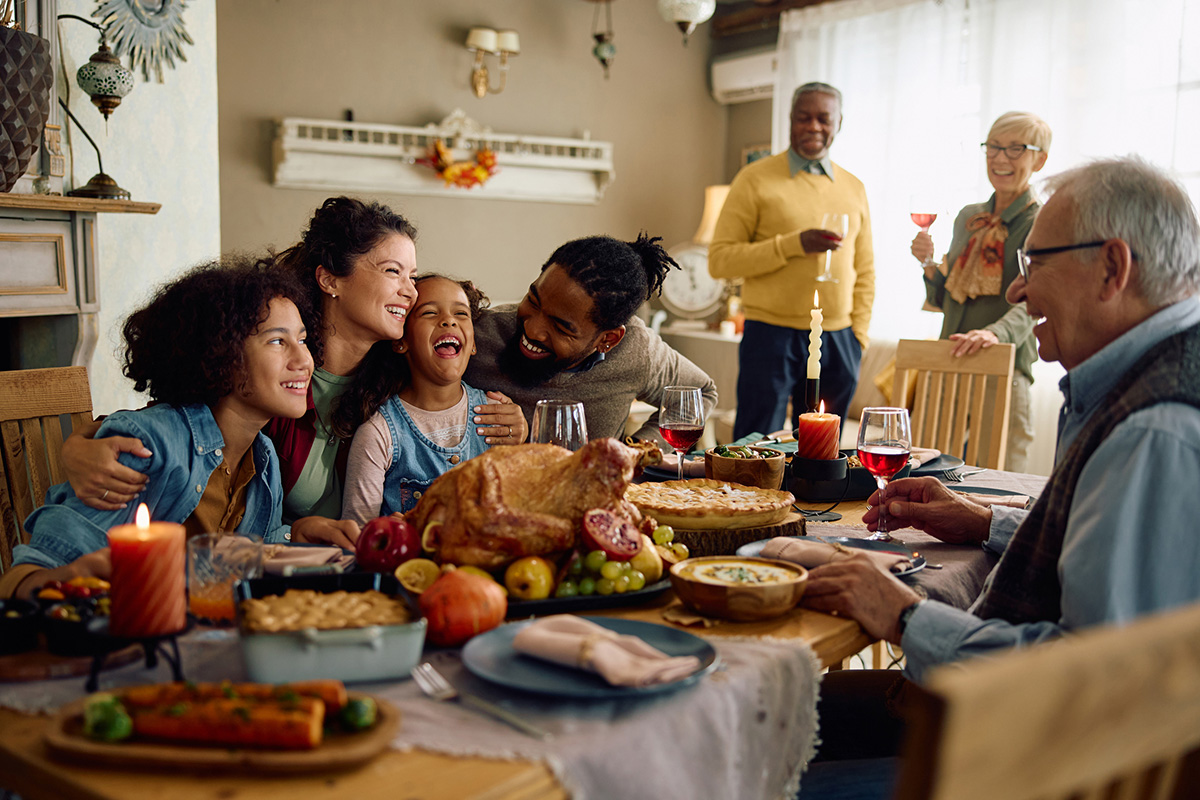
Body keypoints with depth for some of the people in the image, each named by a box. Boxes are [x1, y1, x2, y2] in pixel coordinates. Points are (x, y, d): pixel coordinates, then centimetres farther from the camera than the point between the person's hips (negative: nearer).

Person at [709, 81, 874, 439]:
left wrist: (858, 334, 8)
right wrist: (793, 244, -16)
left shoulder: (854, 188, 14)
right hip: (772, 333, -4)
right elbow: (719, 259, -8)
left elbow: (864, 271, 19)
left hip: (838, 341, 4)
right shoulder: (756, 178, 0)